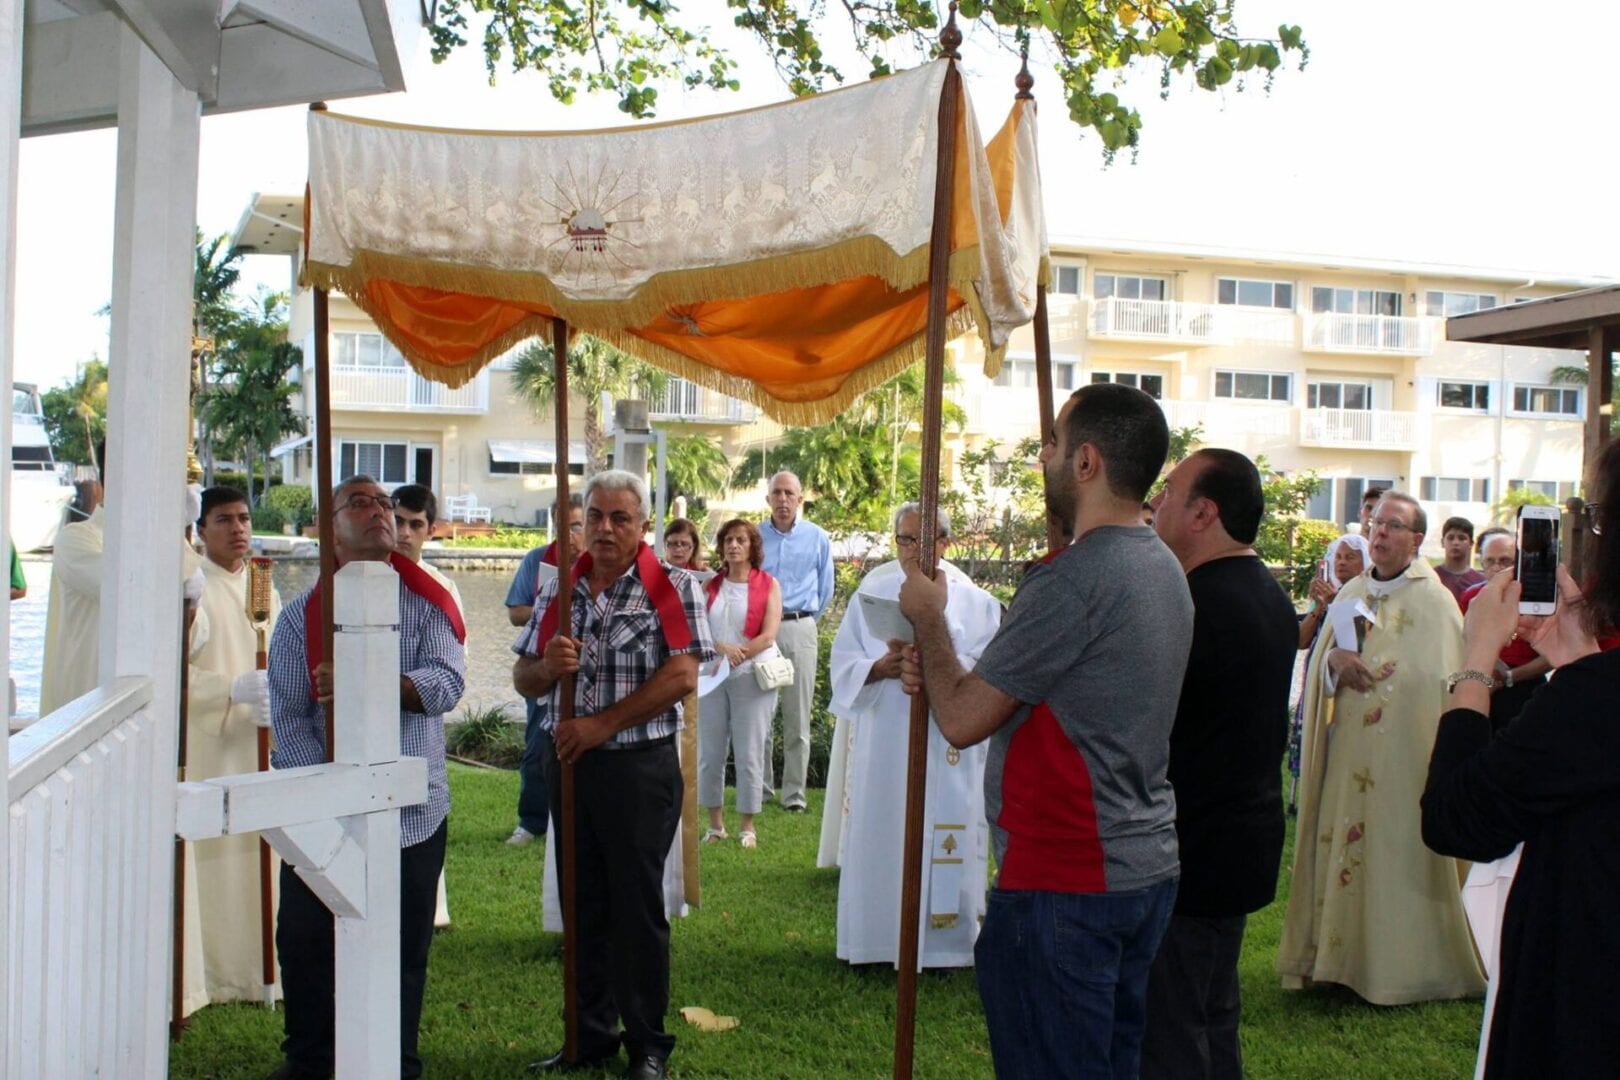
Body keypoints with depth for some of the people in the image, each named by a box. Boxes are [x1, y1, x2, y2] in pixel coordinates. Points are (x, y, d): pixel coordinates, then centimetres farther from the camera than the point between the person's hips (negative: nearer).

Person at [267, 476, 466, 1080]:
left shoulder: (427, 603, 3)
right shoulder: (303, 614, 4)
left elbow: (445, 683, -13)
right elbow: (288, 715, -2)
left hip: (412, 812, -1)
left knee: (403, 953, 7)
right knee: (306, 946, 8)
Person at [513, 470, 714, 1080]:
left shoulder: (673, 587, -6)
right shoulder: (559, 589, 9)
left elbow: (682, 675, -16)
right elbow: (523, 679, 10)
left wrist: (603, 724, -17)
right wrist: (547, 668, -14)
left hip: (638, 768, -5)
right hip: (568, 764, 5)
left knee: (637, 909, 3)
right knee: (582, 907, 13)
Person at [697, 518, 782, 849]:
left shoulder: (768, 585, 3)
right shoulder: (710, 586, 11)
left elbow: (768, 635, -7)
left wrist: (736, 656, -16)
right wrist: (722, 649, -19)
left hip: (752, 676, -3)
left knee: (749, 754, -1)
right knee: (710, 752, 4)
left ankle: (747, 825, 9)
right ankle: (715, 824, 14)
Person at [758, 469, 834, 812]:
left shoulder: (818, 538, 6)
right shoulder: (754, 537, 6)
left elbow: (825, 590, 14)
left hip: (799, 629, -1)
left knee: (798, 717, 0)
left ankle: (794, 793, 4)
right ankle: (759, 789, 10)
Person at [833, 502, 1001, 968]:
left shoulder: (972, 600, 3)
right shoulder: (871, 593, 8)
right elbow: (842, 664, 3)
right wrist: (880, 668, -17)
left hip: (947, 745, -1)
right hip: (883, 742, 1)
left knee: (942, 838, 0)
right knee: (879, 837, 4)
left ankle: (941, 939, 11)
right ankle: (878, 938, 15)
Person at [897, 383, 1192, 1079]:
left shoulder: (1074, 578, -21)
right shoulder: (1163, 569, 10)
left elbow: (962, 721, -17)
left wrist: (928, 617, -1)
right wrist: (937, 672, 4)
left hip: (1062, 880, -9)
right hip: (1146, 867, 10)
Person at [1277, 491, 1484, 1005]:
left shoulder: (1433, 602, -5)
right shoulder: (1352, 594, 13)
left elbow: (1435, 681, -12)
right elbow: (1316, 662, 12)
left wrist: (1362, 667, -15)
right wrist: (1334, 659, -10)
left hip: (1400, 757, -5)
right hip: (1348, 751, 6)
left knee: (1396, 858, -2)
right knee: (1341, 844, 7)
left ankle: (1397, 967, 9)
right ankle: (1341, 953, 18)